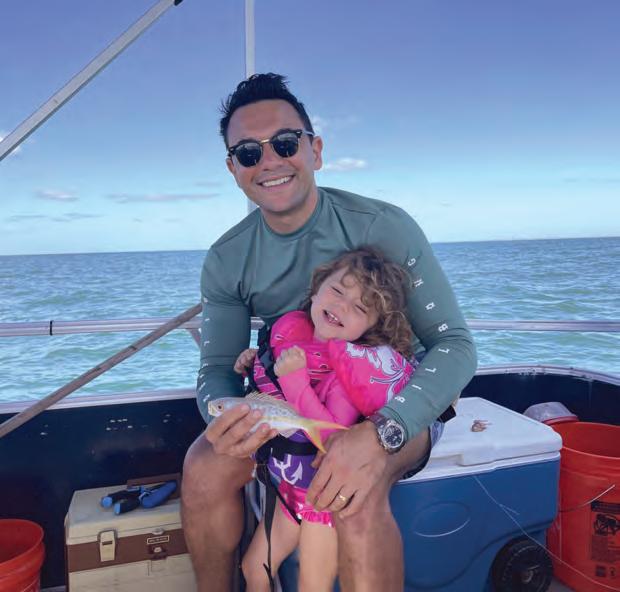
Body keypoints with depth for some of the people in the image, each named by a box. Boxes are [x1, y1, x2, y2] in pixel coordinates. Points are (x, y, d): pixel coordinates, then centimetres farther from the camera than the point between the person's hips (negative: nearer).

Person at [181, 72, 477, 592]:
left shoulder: (385, 227, -19)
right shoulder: (227, 261, -6)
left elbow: (456, 345, -21)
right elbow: (218, 368, -4)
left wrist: (380, 432, -38)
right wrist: (224, 412, -30)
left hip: (393, 411, -3)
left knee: (357, 497, -34)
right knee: (205, 465, -20)